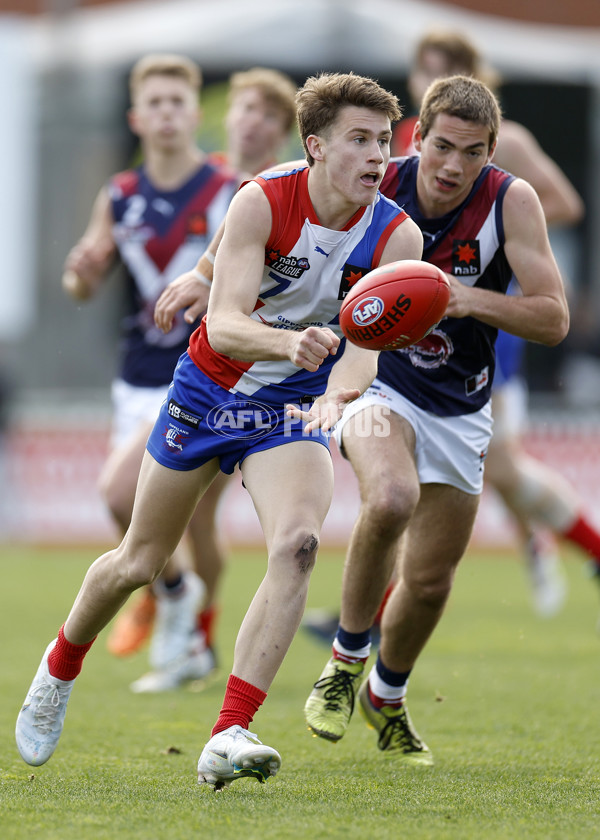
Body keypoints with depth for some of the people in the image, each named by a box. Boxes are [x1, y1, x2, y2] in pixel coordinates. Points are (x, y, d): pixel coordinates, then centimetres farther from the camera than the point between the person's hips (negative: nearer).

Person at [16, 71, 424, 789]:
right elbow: (223, 324, -31)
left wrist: (336, 393, -46)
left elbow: (366, 344, -24)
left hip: (294, 406, 1)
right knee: (139, 562, 10)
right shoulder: (262, 202, -22)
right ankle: (61, 666, 42)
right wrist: (291, 342, -52)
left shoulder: (396, 236, -15)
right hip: (209, 387, -1)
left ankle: (228, 737, -27)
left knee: (297, 545, -27)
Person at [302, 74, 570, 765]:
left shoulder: (511, 201, -18)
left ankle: (387, 695, 41)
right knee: (391, 499, -34)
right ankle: (347, 658, -11)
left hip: (459, 410, 2)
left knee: (430, 580, 9)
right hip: (375, 379, -2)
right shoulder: (377, 187, -17)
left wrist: (470, 299, -36)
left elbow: (553, 320, -20)